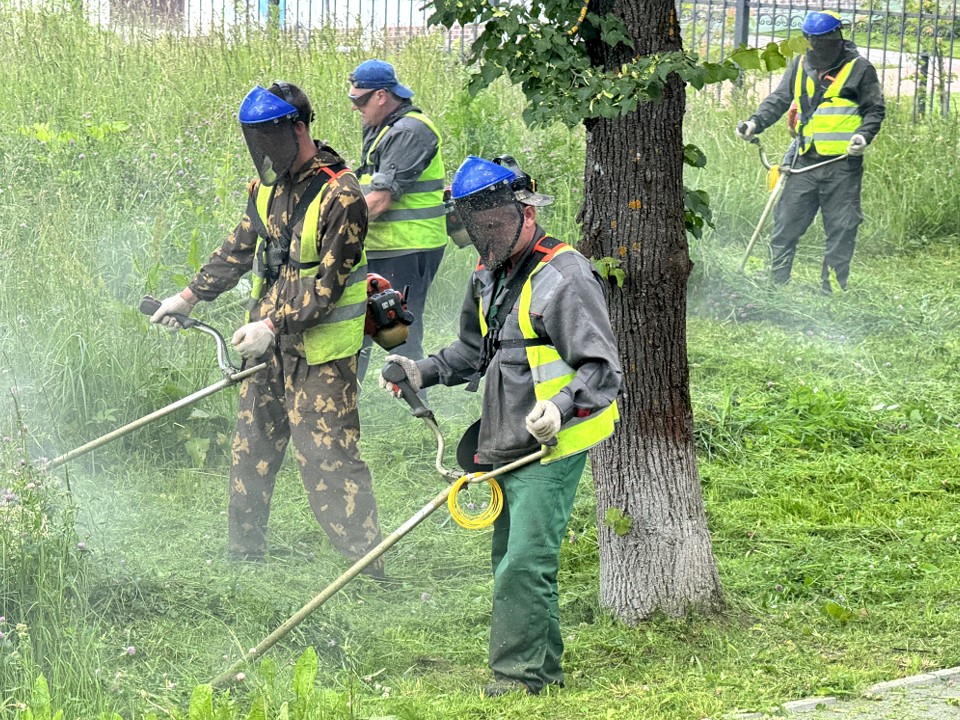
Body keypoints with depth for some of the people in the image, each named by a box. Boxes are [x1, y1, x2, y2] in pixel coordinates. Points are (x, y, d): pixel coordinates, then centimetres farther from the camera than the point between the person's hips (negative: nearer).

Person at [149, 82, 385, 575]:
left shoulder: (340, 196, -19)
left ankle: (368, 567, -6)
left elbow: (327, 284, -21)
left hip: (320, 352, -8)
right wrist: (189, 296, 13)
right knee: (251, 449, 16)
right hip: (269, 341, 8)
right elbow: (239, 249, 18)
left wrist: (274, 325, -25)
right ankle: (243, 551, 29)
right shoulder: (267, 186, 6)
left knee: (328, 459, -10)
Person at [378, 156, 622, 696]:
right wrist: (424, 372, 11)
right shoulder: (491, 274, 13)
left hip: (553, 447, -10)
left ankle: (521, 678, -6)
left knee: (524, 565, -13)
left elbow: (601, 368, -19)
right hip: (510, 447, 10)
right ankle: (543, 669, 26)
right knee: (511, 560, 15)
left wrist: (561, 407, -36)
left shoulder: (563, 277, -16)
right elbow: (474, 351, 28)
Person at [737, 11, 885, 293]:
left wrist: (864, 135, -15)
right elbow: (779, 100, 12)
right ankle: (774, 285, 10)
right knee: (786, 225, 2)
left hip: (842, 166, -4)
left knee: (841, 230, 1)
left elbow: (875, 110, 3)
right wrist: (756, 122, -5)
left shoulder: (859, 69, 0)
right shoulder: (799, 66, 12)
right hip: (805, 163, 4)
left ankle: (831, 291, 9)